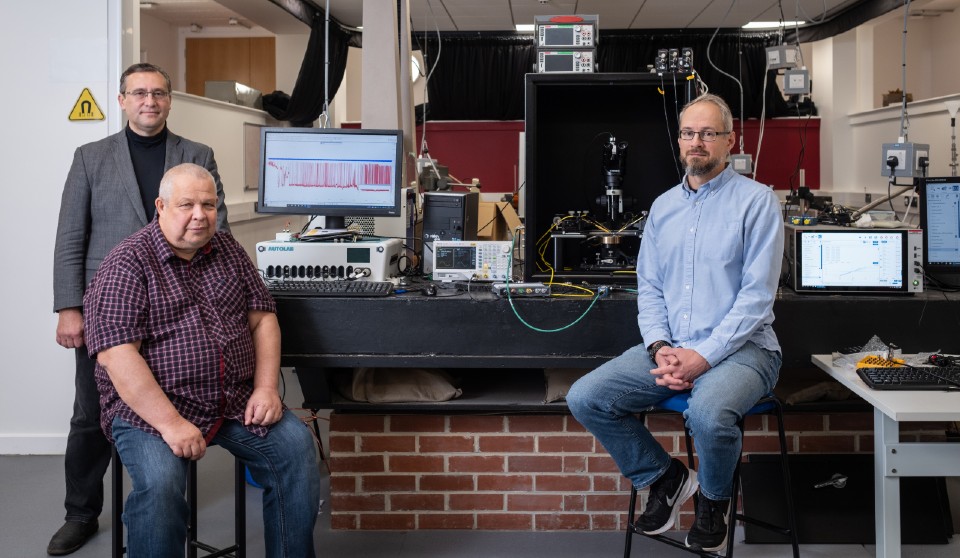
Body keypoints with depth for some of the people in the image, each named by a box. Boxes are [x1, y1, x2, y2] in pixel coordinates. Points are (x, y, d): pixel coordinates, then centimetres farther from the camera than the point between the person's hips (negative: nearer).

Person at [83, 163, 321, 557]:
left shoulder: (229, 252, 10)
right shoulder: (126, 265, -9)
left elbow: (262, 319, 12)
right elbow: (116, 354, -18)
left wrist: (266, 388, -5)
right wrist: (171, 424, -25)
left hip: (237, 401, 5)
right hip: (150, 407, -5)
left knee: (297, 446, -15)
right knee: (160, 482, -31)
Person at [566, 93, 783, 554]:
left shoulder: (756, 201, -4)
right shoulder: (663, 206, 14)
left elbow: (757, 294, -11)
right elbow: (648, 288, 12)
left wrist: (703, 357, -19)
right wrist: (659, 348, -8)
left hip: (739, 347, -5)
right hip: (671, 348, 6)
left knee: (708, 413, -37)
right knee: (585, 398, -13)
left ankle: (713, 499, -1)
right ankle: (664, 478, 10)